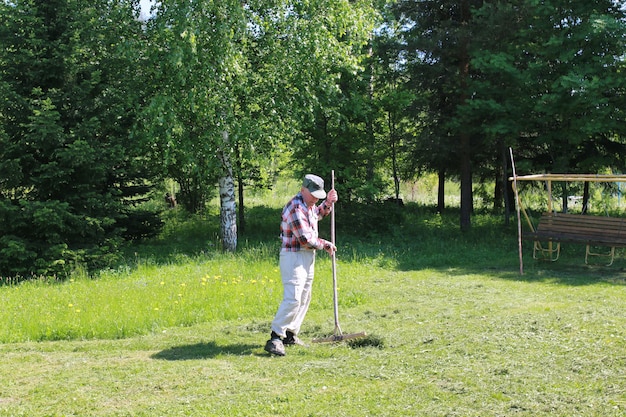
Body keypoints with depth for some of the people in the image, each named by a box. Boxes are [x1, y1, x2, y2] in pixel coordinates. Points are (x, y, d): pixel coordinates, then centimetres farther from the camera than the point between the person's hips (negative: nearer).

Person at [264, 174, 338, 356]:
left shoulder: (308, 204, 10)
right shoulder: (296, 208, -21)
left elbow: (318, 214, 33)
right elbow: (306, 239, -24)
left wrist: (328, 203, 13)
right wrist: (325, 245, -8)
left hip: (307, 256, 11)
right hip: (293, 257, -10)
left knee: (304, 298, 13)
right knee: (292, 298, -19)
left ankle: (290, 334, 20)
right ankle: (275, 339, -20)